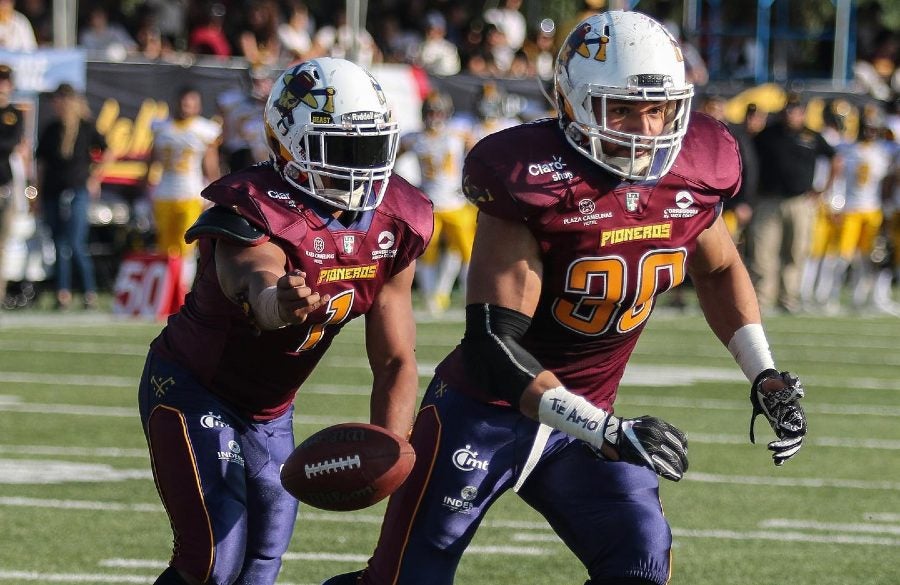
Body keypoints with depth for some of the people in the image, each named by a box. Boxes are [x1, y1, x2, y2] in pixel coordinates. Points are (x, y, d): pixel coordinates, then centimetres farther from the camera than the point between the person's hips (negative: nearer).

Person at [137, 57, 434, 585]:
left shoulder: (393, 227, -9)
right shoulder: (257, 216, -30)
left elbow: (396, 361, -5)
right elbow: (259, 283, -55)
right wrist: (280, 303, -81)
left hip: (269, 411, 7)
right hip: (192, 394, -7)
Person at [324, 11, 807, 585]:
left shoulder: (690, 170, -7)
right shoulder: (536, 182, -26)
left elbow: (719, 271, 17)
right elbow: (493, 344, -28)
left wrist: (763, 374, 4)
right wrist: (607, 433, -36)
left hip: (586, 419, 5)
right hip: (486, 410, -5)